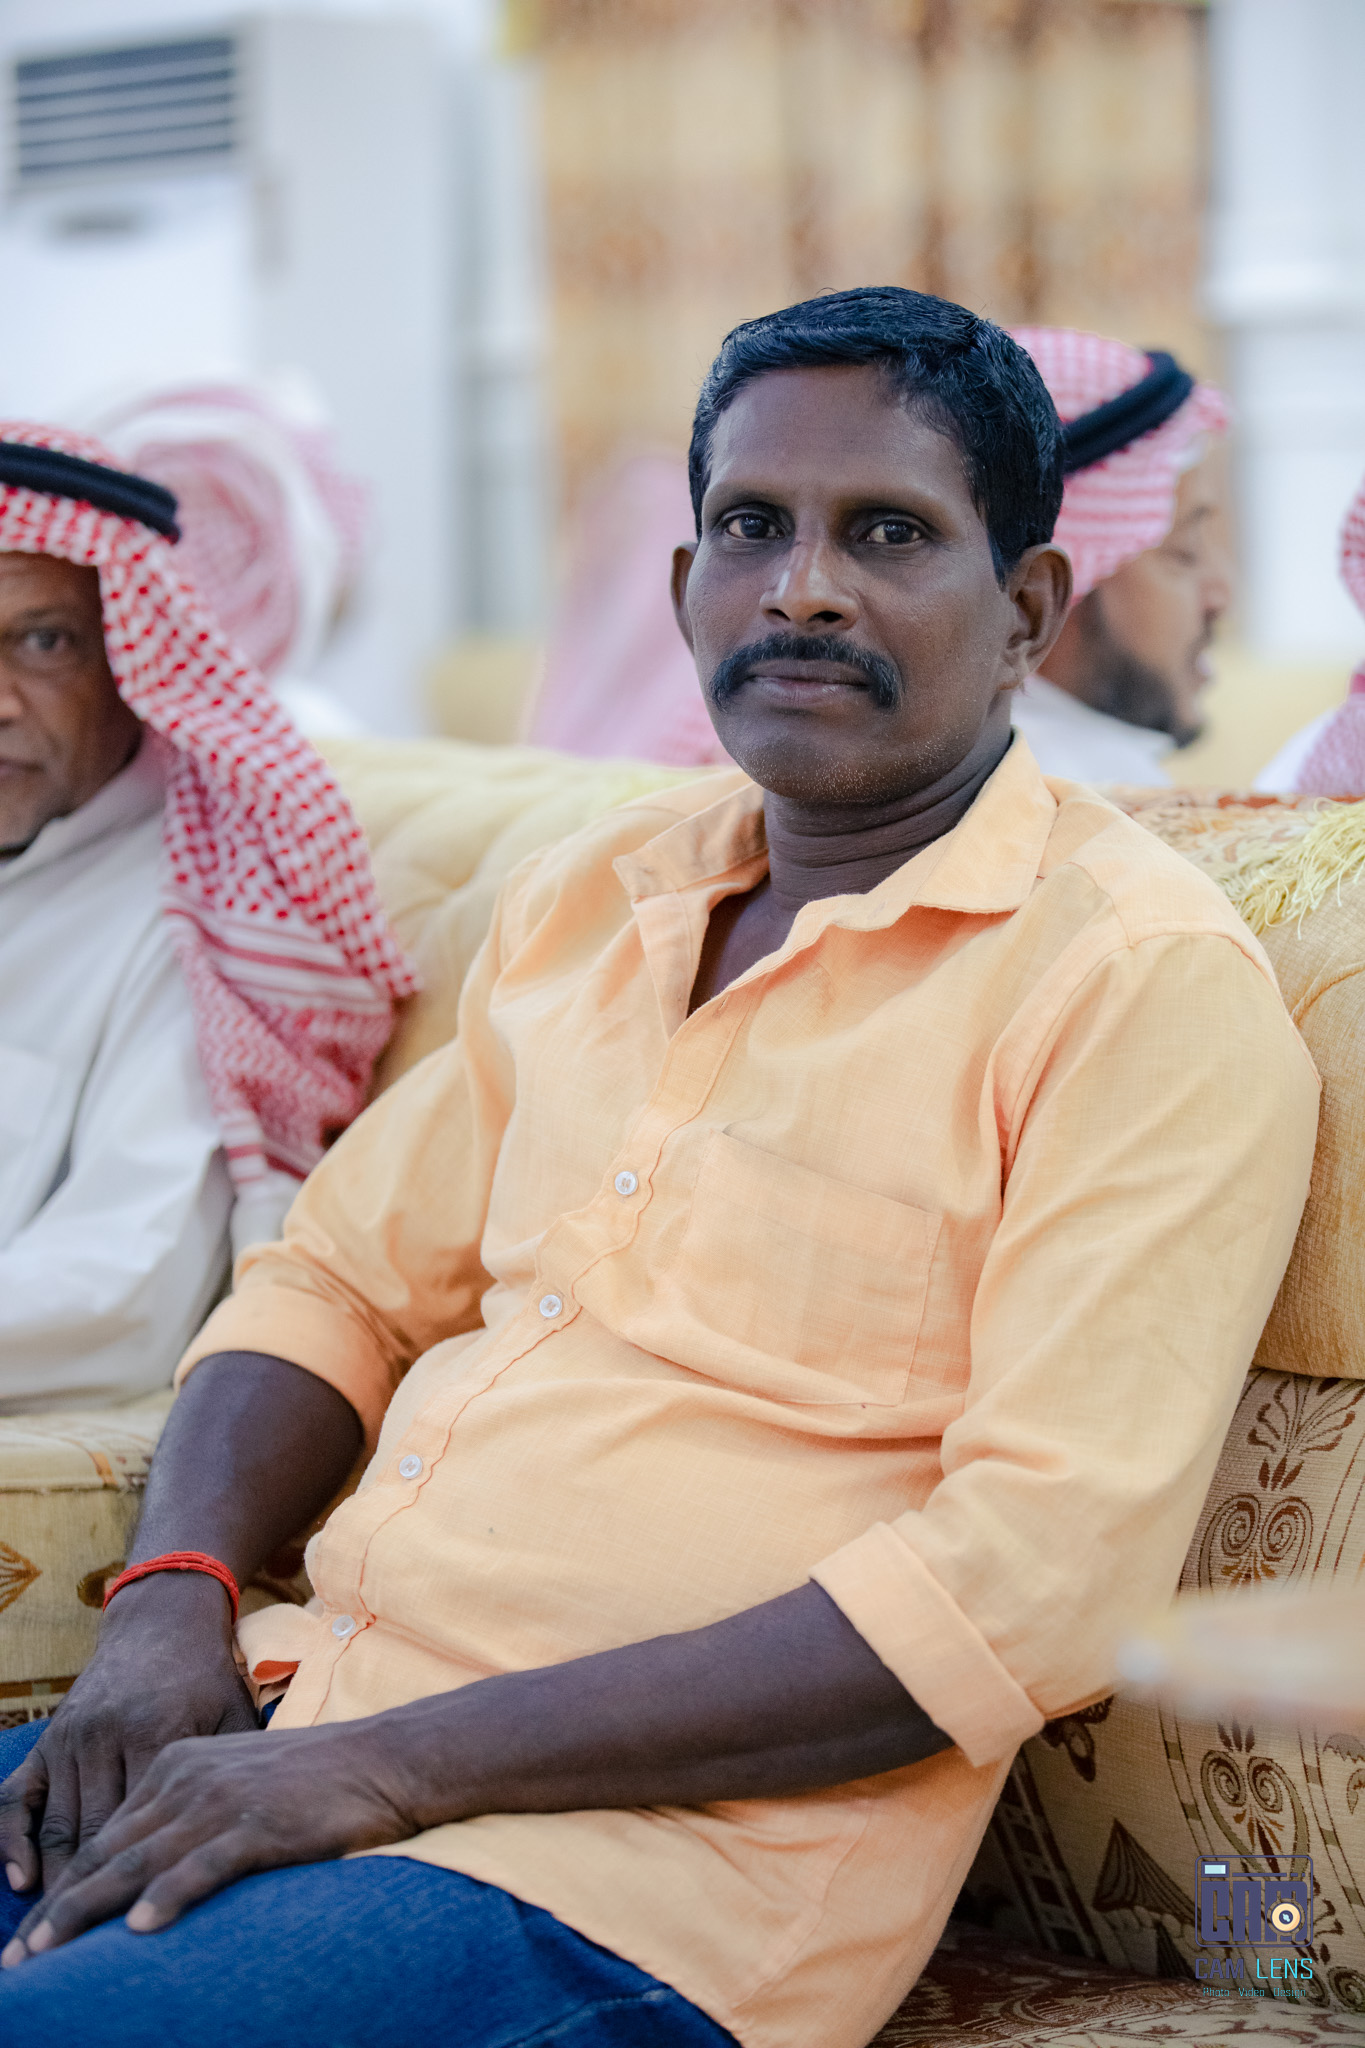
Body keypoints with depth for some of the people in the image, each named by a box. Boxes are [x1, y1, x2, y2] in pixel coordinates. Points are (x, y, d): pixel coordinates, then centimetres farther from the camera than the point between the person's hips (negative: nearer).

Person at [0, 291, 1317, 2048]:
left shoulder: (1144, 981, -7)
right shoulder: (588, 898, 16)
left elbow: (1034, 1586, -15)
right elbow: (337, 1287, 22)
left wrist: (397, 1762, -18)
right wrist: (172, 1599, -1)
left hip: (645, 1863, -6)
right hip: (314, 1722, 7)